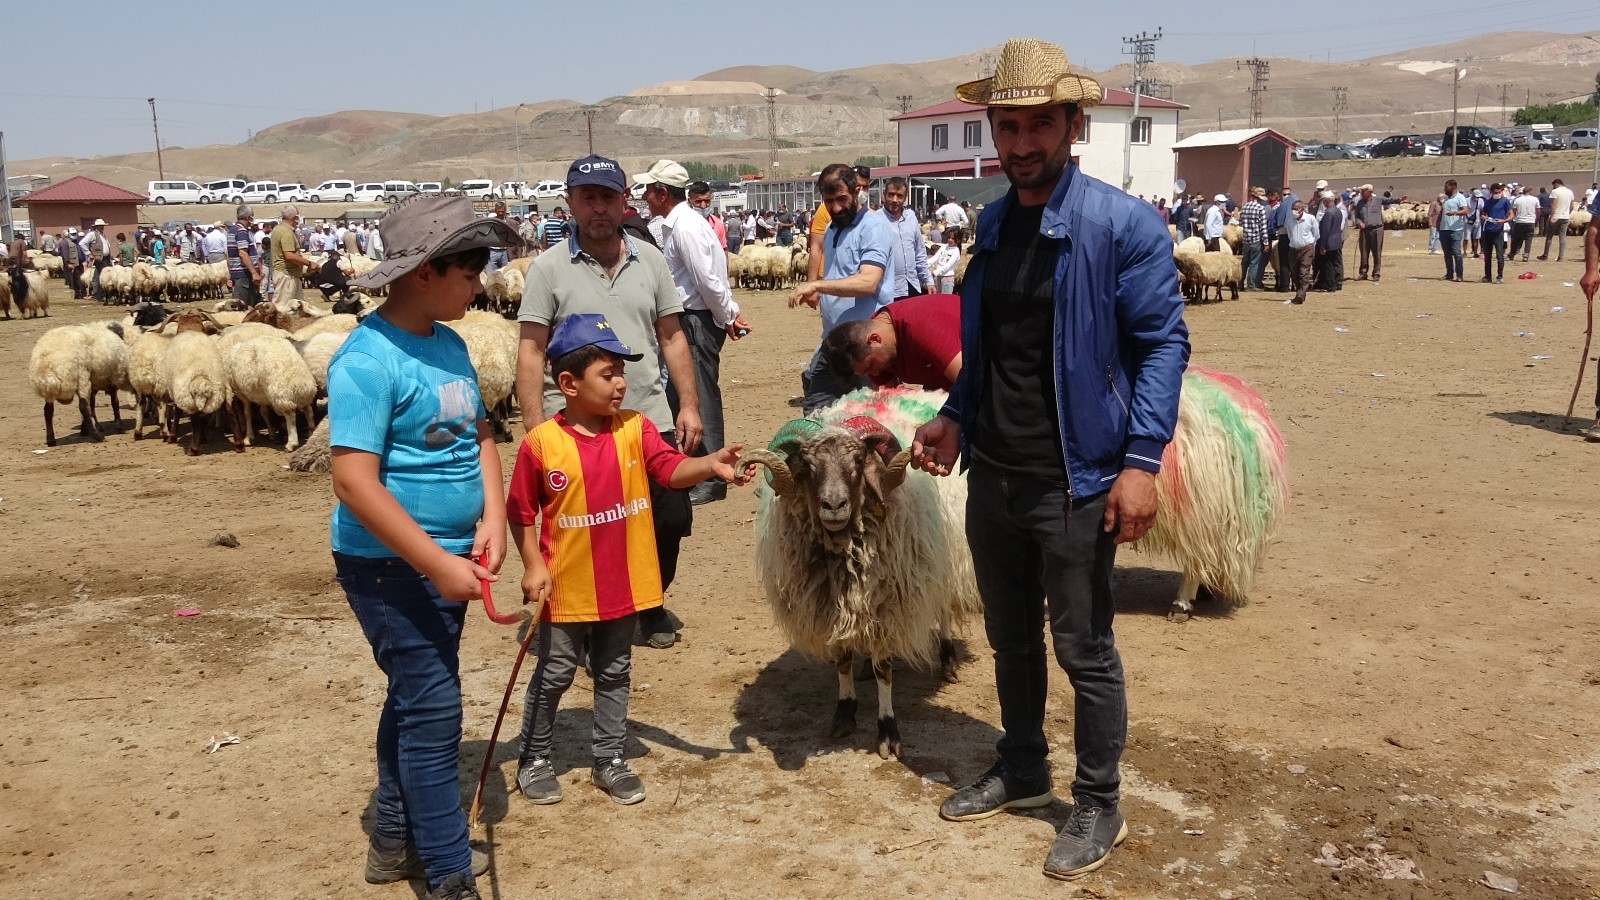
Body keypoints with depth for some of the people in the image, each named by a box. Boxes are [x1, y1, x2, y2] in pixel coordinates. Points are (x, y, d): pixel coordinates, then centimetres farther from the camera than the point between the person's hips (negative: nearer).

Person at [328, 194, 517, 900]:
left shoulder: (450, 344, 6)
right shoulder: (368, 359, -20)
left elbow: (480, 434, 10)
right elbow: (355, 482, -25)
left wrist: (492, 518, -7)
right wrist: (439, 565, -24)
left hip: (447, 559, 9)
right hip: (392, 566, -9)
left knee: (414, 699, 19)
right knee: (433, 713, -4)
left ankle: (394, 842, 36)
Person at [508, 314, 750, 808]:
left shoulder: (635, 429, -5)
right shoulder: (540, 443, -13)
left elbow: (671, 469, -18)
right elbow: (521, 511, -4)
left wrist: (710, 464, -37)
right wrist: (533, 566, -9)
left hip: (623, 585, 3)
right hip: (567, 587, -3)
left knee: (614, 675, 17)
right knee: (553, 676, 13)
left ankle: (609, 760, 33)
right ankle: (534, 759, 33)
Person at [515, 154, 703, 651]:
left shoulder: (650, 260, 7)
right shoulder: (548, 268, -3)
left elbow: (672, 337, 11)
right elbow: (530, 353, -5)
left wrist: (688, 405, 5)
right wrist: (535, 428, -12)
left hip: (651, 421, 3)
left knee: (672, 518, 7)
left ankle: (650, 606, 31)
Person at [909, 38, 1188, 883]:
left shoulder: (1124, 224, -12)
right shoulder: (992, 222, 8)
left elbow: (1163, 343, -13)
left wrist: (1142, 460, -20)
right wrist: (955, 417, 7)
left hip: (1075, 481, -6)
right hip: (991, 475, 6)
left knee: (1083, 652, 6)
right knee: (1010, 639, 20)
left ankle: (1098, 807, 25)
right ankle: (1022, 767, 40)